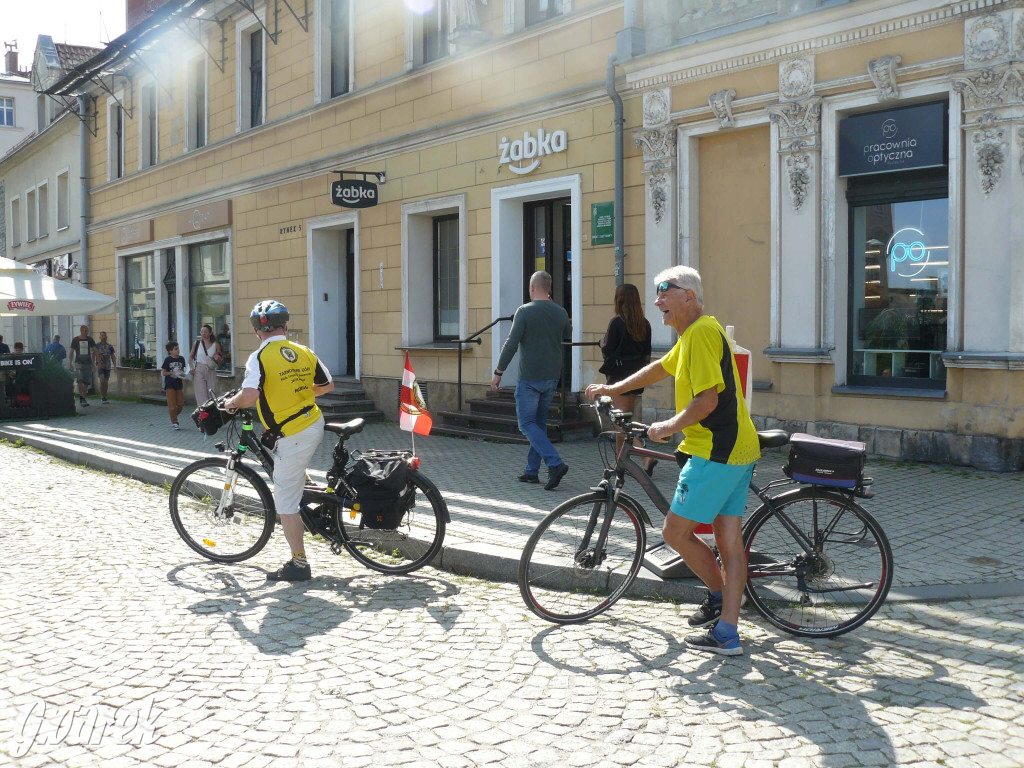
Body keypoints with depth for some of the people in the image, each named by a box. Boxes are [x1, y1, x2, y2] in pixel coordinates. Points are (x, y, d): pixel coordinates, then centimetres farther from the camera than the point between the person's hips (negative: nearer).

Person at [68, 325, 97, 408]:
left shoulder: (89, 339, 7)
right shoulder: (75, 340, 1)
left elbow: (94, 350, 14)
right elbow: (72, 352, 6)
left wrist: (93, 362, 8)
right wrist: (70, 363, 2)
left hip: (88, 362, 3)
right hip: (79, 362, -3)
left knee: (87, 381, 3)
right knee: (80, 380, -18)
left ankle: (83, 397, 20)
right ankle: (81, 398, -18)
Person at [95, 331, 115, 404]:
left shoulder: (110, 346, 9)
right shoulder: (97, 346, 0)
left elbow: (112, 357, 13)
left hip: (107, 366, 3)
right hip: (100, 365, -3)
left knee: (106, 382, 7)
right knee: (102, 381, -17)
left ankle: (104, 397, 17)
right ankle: (103, 398, -13)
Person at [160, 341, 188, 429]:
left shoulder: (181, 359, 5)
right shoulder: (167, 360, -8)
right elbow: (164, 372, -6)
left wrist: (182, 374, -5)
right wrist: (173, 373, -19)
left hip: (179, 384, 5)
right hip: (170, 384, -5)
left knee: (181, 404, 4)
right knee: (172, 404, -3)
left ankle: (173, 417, 26)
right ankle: (174, 422, 4)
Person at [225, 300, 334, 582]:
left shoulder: (260, 357, -13)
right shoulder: (304, 352, 4)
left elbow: (250, 396, -26)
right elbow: (328, 385, 14)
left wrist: (233, 403, -4)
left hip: (293, 437, -7)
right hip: (315, 423, 7)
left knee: (286, 503, 4)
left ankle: (299, 565, 10)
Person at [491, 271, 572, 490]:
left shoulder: (525, 311, -11)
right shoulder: (561, 313, 5)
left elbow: (511, 344, -15)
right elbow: (568, 335, 25)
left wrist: (498, 372, -8)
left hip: (529, 378, -6)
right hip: (552, 377, 6)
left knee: (527, 423, -1)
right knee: (539, 423, 15)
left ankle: (555, 463, -16)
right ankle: (532, 471, 18)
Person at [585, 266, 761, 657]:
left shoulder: (702, 332, -14)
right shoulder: (693, 334, 18)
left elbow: (707, 400, -21)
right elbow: (661, 368, 32)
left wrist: (668, 427, -8)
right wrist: (613, 389, 35)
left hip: (714, 452, -10)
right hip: (738, 450, 10)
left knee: (675, 532, 0)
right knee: (730, 542, 8)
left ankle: (718, 595, 16)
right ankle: (727, 633, 13)